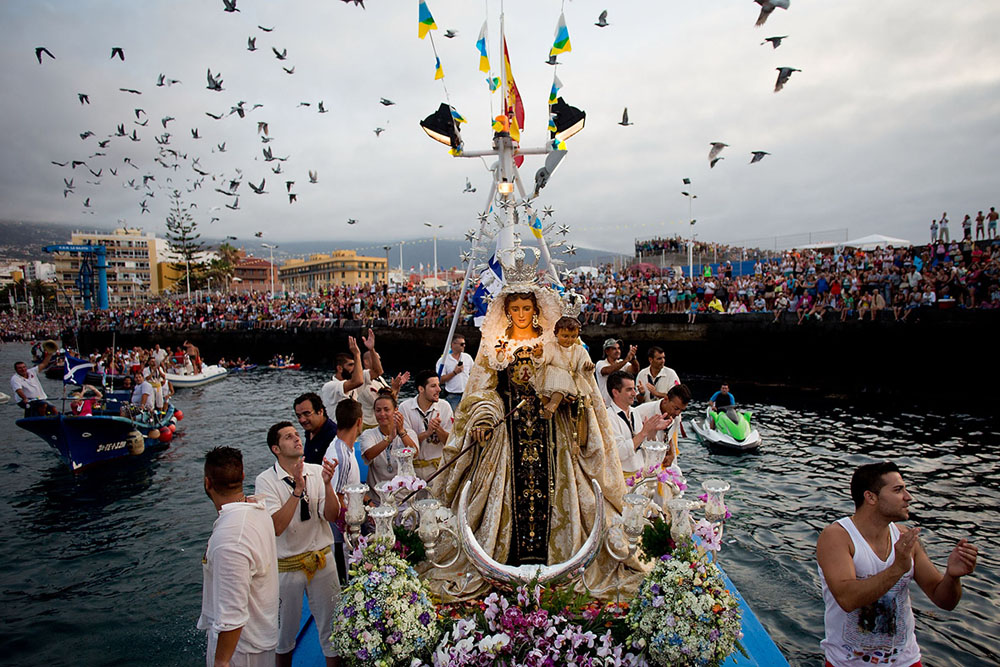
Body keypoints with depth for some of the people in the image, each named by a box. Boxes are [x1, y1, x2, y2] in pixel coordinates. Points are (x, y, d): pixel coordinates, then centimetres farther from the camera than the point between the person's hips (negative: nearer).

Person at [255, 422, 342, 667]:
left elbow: (332, 516, -10)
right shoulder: (266, 481, -12)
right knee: (285, 630, 17)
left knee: (330, 624, 12)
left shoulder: (317, 472, -4)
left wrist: (327, 483, -25)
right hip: (286, 566, -2)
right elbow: (276, 526, -23)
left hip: (322, 559, 2)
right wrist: (298, 489, -30)